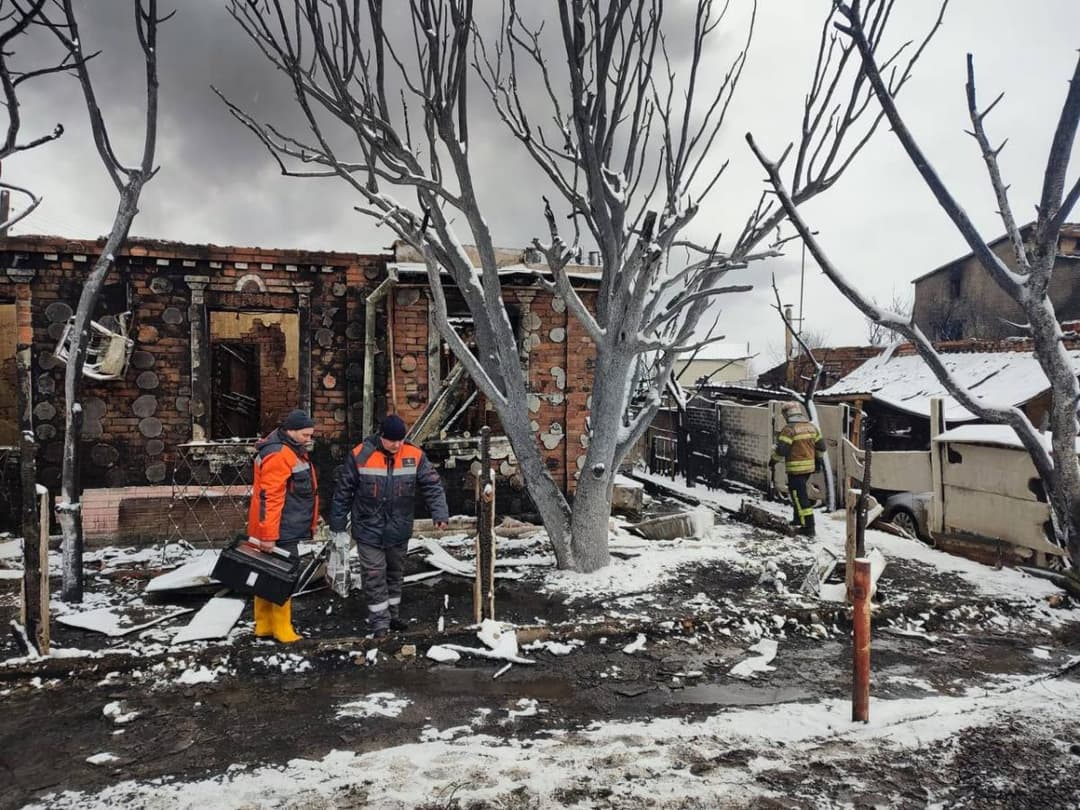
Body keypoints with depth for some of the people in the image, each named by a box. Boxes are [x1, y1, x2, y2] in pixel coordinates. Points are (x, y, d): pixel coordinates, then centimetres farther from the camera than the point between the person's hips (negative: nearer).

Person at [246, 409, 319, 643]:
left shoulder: (293, 451, 15)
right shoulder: (278, 455, -19)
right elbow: (269, 498, -24)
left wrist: (309, 524, 26)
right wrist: (268, 536, -25)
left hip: (286, 530, 11)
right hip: (279, 533, -11)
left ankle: (264, 626, 25)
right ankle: (282, 630, 6)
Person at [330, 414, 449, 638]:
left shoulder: (415, 456, -8)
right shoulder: (360, 455, -13)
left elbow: (432, 485, -5)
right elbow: (343, 491, -5)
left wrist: (439, 512, -20)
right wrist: (338, 525, -1)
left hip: (399, 530, 3)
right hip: (369, 530, -3)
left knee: (395, 573, 17)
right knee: (374, 576, -1)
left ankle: (393, 614, 33)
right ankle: (380, 621, 13)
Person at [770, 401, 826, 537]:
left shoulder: (789, 429, -16)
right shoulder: (811, 426, 7)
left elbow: (781, 450, -19)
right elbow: (821, 446, 13)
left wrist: (772, 462, -5)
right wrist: (818, 460, 26)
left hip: (796, 468, -8)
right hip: (809, 466, 8)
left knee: (800, 496, -3)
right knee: (798, 491, 25)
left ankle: (809, 526, -4)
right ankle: (798, 518, 37)